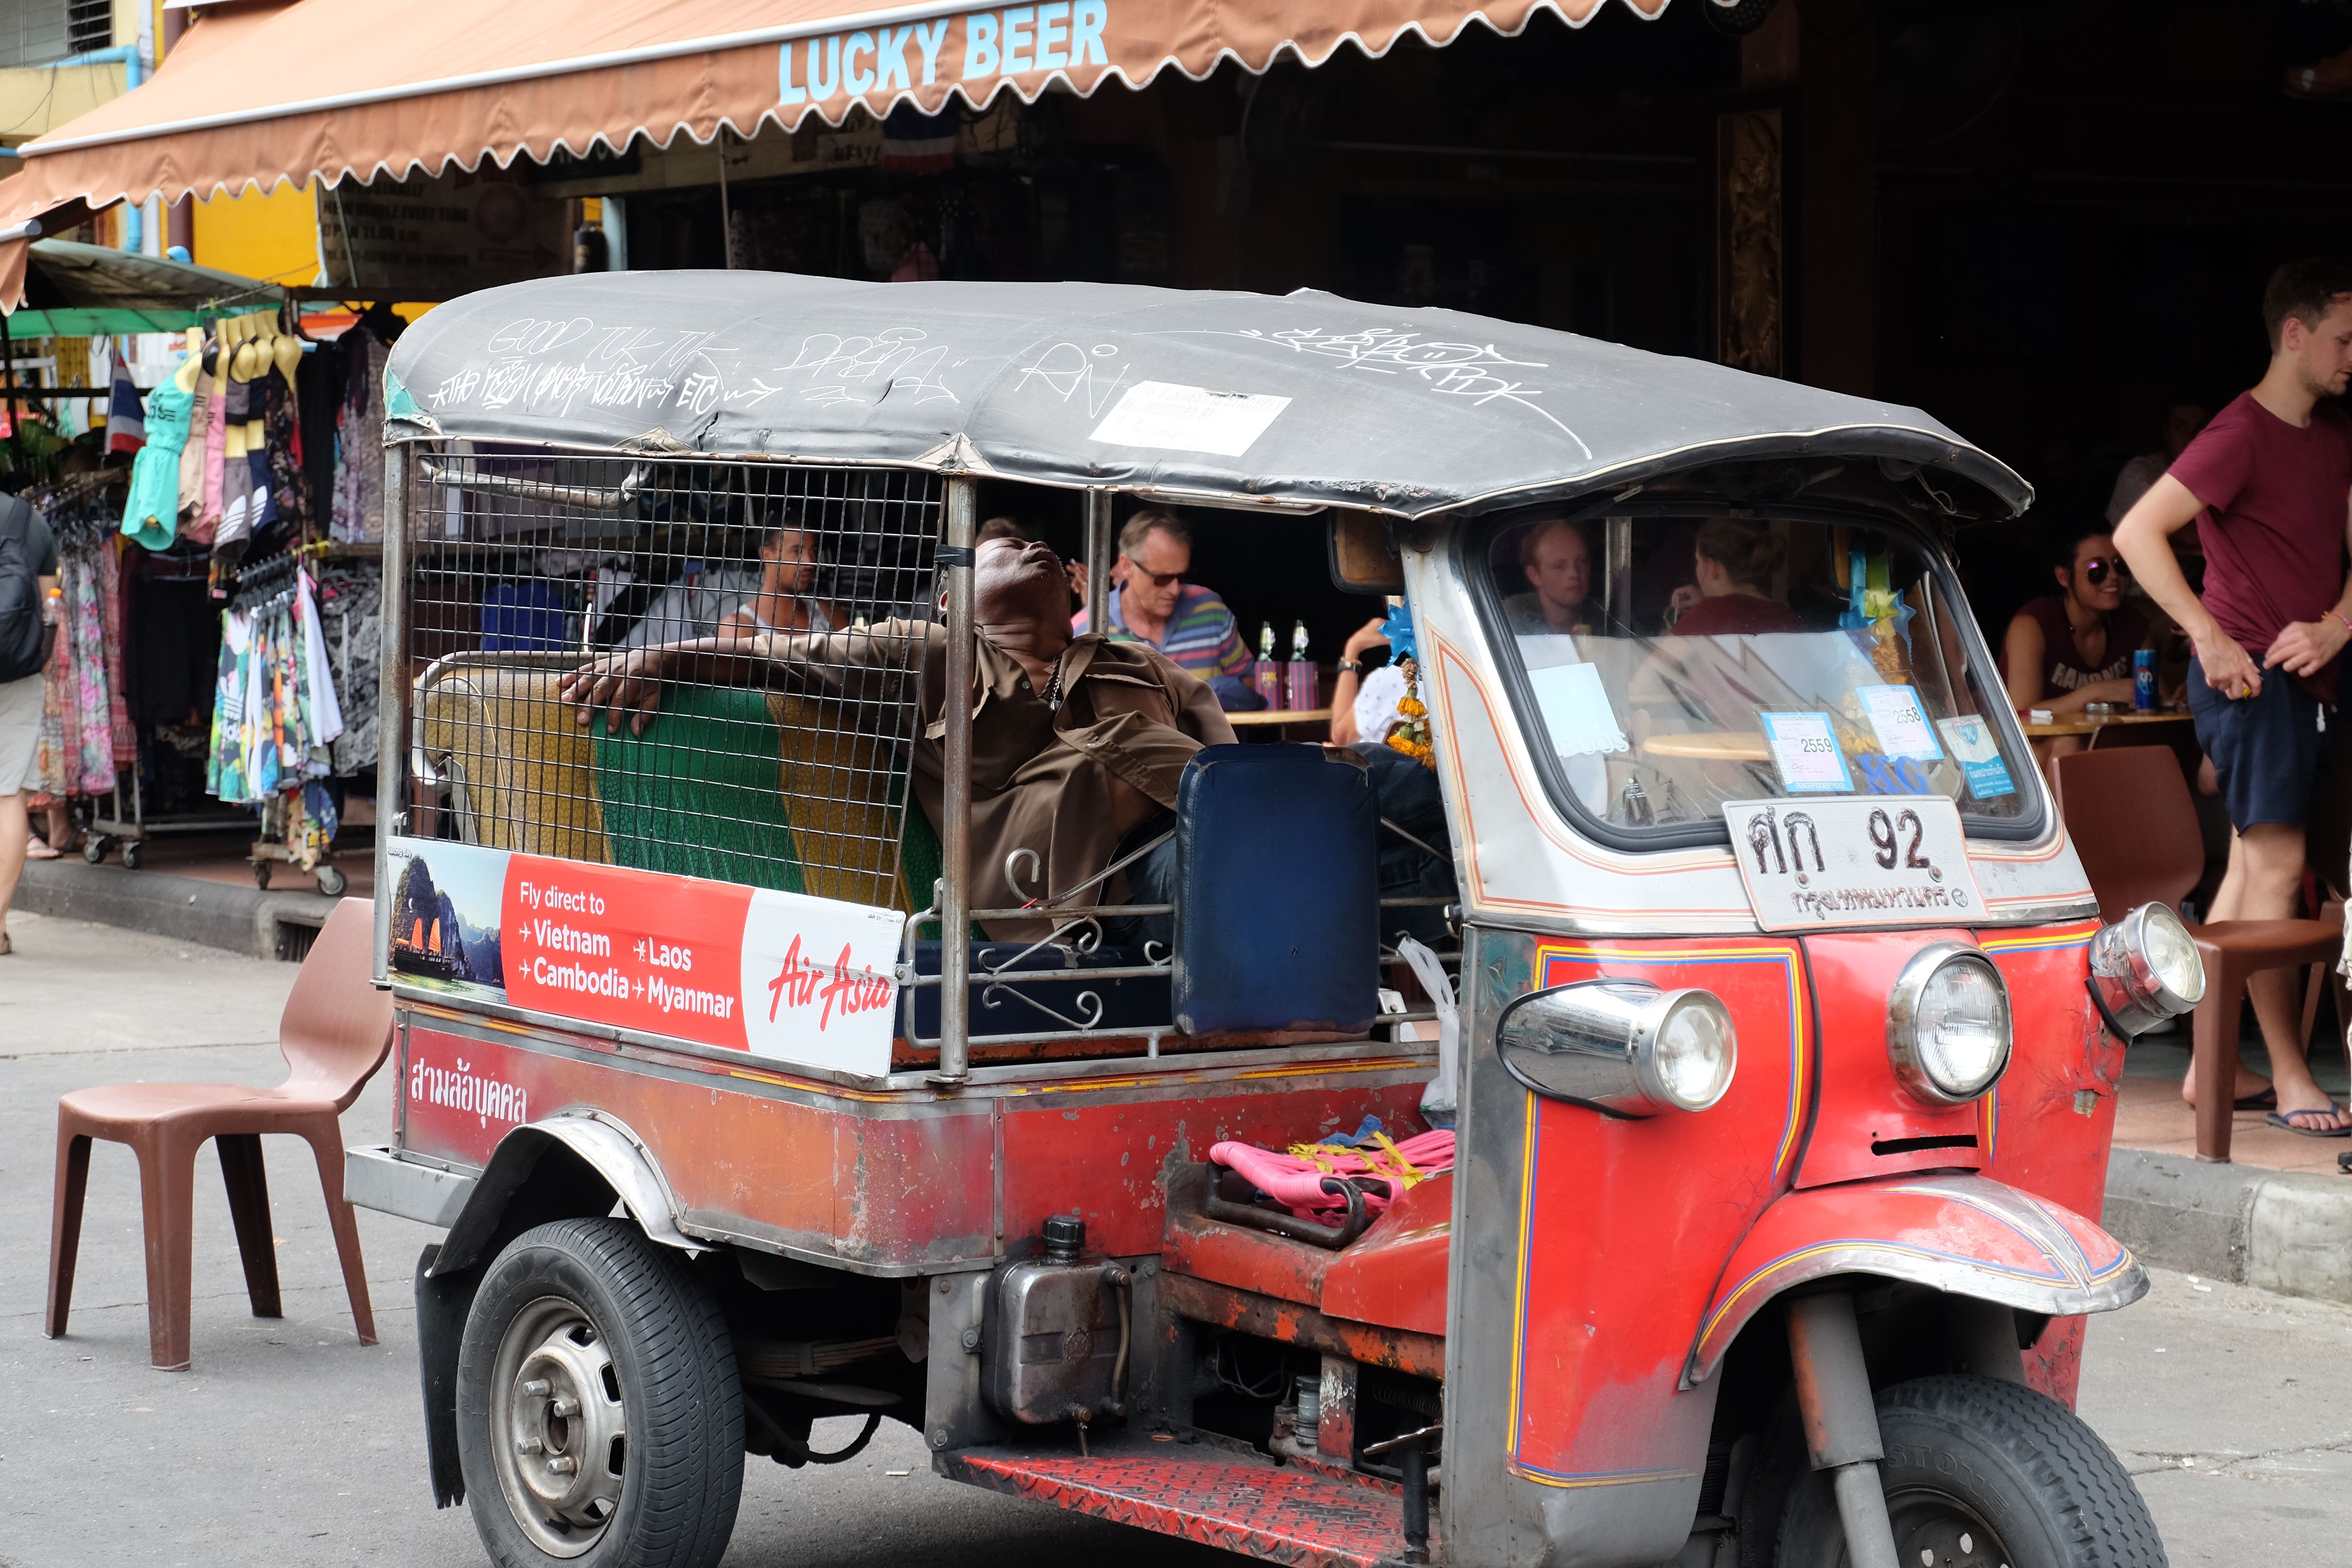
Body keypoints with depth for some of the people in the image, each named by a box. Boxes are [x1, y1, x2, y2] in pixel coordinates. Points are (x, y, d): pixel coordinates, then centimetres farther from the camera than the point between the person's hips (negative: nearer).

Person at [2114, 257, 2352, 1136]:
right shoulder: (2241, 435, -14)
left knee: (2251, 867, 11)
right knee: (2274, 864, -10)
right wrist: (2210, 638, -21)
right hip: (2248, 670, -9)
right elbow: (2137, 534, -19)